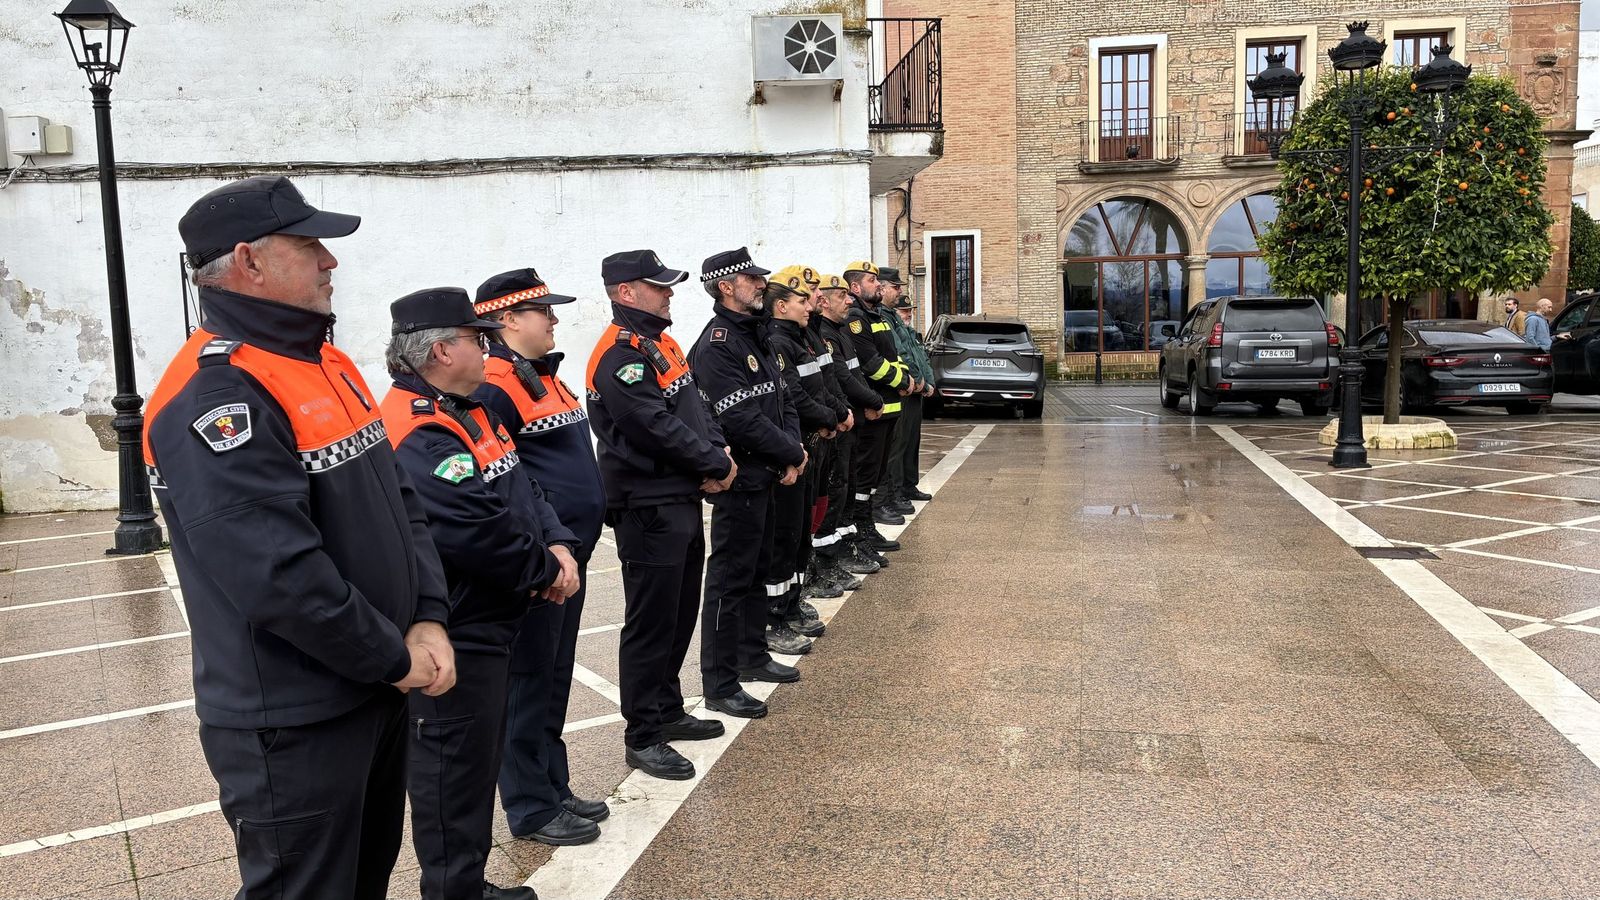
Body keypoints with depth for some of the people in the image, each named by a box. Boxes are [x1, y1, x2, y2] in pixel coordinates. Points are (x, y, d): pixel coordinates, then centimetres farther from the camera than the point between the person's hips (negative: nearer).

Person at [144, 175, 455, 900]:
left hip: (378, 694, 9)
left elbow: (401, 500, 9)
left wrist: (428, 619, -4)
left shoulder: (328, 365, 8)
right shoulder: (215, 395, -22)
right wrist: (396, 657, -17)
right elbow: (281, 576, -29)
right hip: (294, 725, -9)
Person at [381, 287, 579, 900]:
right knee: (454, 768, 3)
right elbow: (478, 532, -29)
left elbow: (520, 487, 10)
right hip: (454, 637, -11)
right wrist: (546, 571, -14)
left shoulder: (465, 411, 11)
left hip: (489, 623, 11)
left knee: (481, 757, 21)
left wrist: (557, 545, -7)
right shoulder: (416, 435, -23)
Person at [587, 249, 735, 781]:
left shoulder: (662, 344, 14)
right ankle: (642, 737, 10)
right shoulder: (619, 356, -17)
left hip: (683, 502, 10)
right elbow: (658, 428, -23)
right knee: (650, 623, -2)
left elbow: (695, 407, 16)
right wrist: (718, 467, -13)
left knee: (680, 615, 18)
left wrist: (718, 453, -3)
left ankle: (668, 710, 33)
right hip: (648, 510, -10)